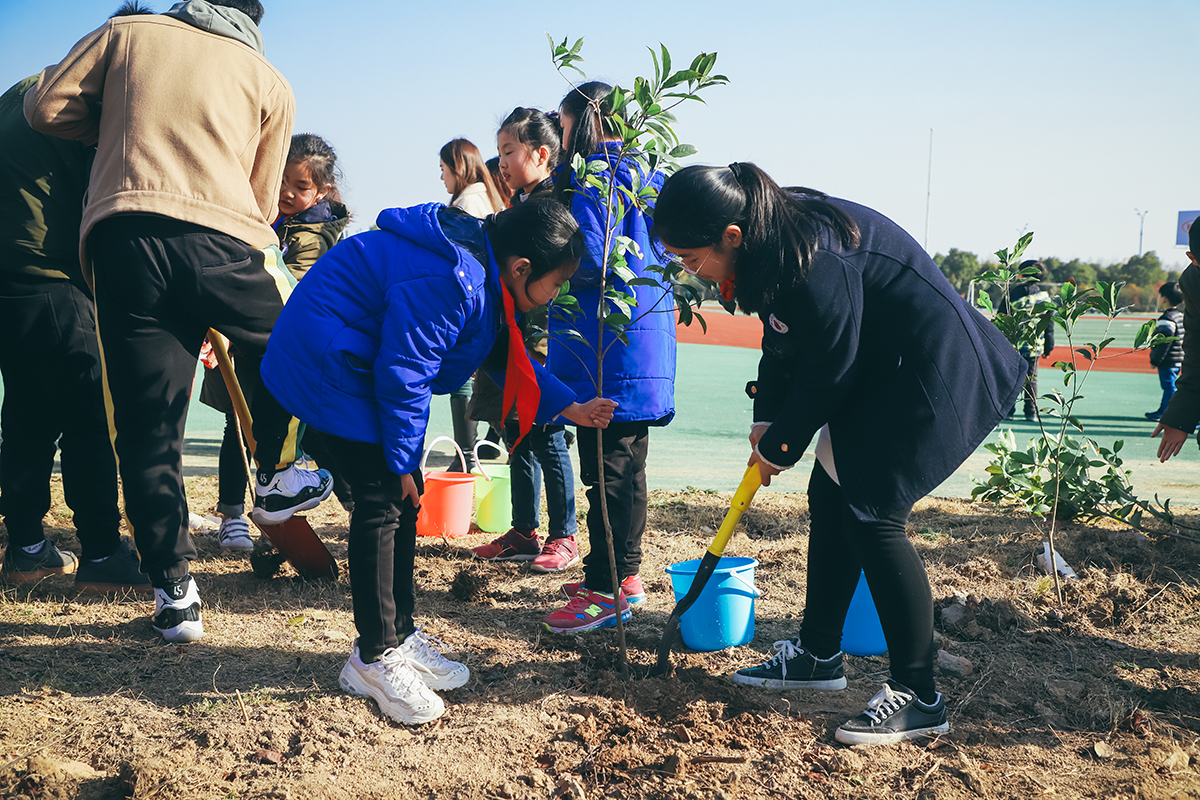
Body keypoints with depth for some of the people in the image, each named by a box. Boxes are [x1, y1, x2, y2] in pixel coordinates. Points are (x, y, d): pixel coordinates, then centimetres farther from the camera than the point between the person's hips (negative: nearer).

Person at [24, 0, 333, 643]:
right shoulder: (270, 82, 22)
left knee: (145, 427, 5)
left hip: (121, 238, 1)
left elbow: (45, 108, 17)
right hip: (223, 241, 0)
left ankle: (173, 594, 8)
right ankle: (272, 482, 36)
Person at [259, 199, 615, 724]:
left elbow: (509, 358, 14)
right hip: (327, 362, -11)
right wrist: (400, 460, -15)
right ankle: (374, 658, -3)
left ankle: (399, 636, 21)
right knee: (383, 499, -12)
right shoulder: (446, 283, -29)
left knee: (404, 497, 11)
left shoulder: (482, 278, 3)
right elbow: (403, 375, -25)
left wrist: (572, 409, 10)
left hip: (361, 364, 11)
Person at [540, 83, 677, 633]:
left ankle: (606, 592, 0)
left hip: (608, 345, -10)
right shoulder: (641, 173, 16)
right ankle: (624, 575, 25)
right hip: (641, 338, 10)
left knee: (607, 469, -5)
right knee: (624, 464, 16)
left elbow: (590, 258, -21)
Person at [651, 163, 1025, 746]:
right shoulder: (773, 237, -1)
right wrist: (767, 422, 5)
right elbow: (782, 344, 11)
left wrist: (780, 445, -7)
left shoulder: (816, 261, -30)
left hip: (933, 377, -10)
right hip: (875, 374, 10)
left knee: (872, 513, -12)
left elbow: (827, 369, -21)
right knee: (829, 496, 11)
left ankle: (919, 696, -3)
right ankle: (818, 654, 25)